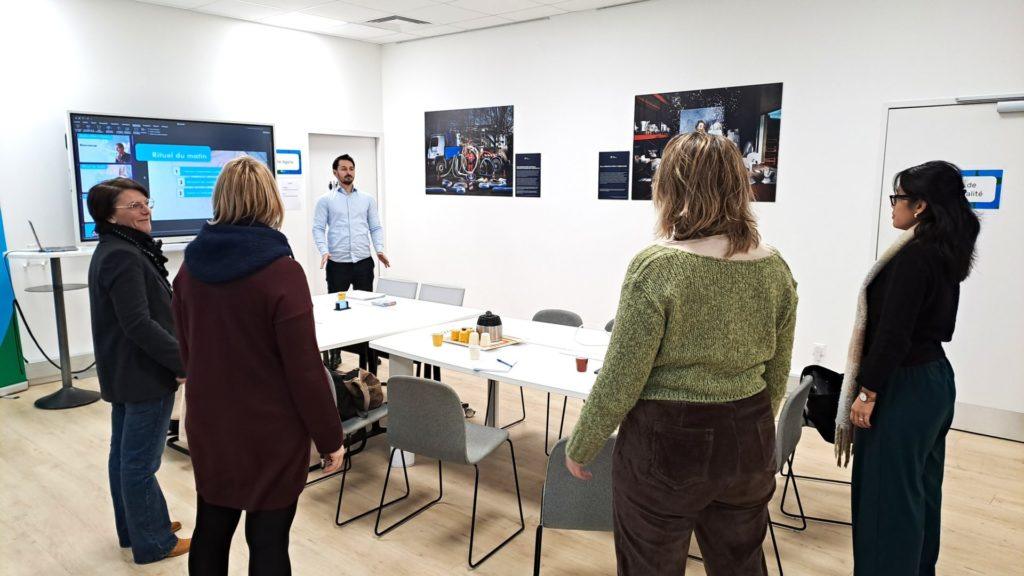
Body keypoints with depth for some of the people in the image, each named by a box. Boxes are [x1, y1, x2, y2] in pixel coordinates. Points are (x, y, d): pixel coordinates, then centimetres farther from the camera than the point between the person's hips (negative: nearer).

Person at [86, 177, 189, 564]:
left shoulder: (115, 251, 12)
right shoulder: (124, 256, -21)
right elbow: (139, 324, -27)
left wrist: (178, 356, 18)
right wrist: (186, 361, -23)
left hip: (125, 370, 11)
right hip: (144, 373, -11)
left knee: (123, 454, 18)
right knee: (142, 462, 0)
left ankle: (132, 529, 33)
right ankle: (152, 543, 13)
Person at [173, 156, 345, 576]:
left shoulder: (192, 265, -1)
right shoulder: (281, 271, -20)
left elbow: (187, 348, 11)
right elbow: (304, 369, -19)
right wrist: (329, 438, -8)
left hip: (207, 424, 6)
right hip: (271, 431, -6)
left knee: (211, 530, 21)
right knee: (268, 540, 8)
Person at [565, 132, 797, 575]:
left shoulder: (656, 265, -19)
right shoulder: (775, 268, -1)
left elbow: (619, 381, -16)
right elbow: (776, 375, 9)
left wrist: (579, 448, -2)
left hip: (666, 444, -5)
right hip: (749, 444, 6)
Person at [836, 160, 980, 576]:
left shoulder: (913, 256, -20)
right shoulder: (948, 253, 9)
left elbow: (893, 333, -22)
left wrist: (867, 391, -17)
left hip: (904, 386, -10)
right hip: (935, 378, 10)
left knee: (887, 493, 3)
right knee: (919, 489, 20)